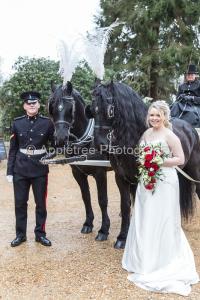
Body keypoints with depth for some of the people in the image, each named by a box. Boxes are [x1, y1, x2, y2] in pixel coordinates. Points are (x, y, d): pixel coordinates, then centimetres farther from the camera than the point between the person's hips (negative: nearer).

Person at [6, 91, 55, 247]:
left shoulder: (47, 122, -4)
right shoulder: (17, 123, 0)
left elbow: (55, 144, 4)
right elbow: (13, 149, 2)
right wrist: (10, 171, -1)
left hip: (40, 168, -1)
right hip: (20, 168, 1)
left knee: (41, 202, 8)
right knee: (20, 202, 9)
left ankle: (40, 234, 22)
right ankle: (20, 234, 23)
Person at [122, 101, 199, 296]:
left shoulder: (169, 135, -12)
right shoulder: (146, 134, 8)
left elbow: (180, 159, -13)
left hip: (164, 182, -7)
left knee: (161, 221, 1)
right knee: (143, 220, 15)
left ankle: (162, 262, 17)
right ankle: (145, 259, 34)